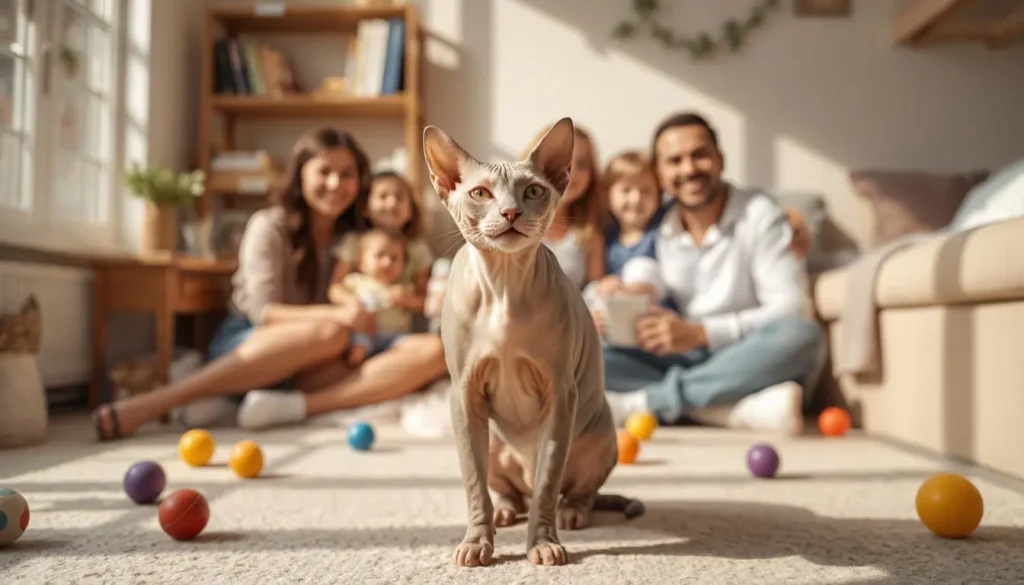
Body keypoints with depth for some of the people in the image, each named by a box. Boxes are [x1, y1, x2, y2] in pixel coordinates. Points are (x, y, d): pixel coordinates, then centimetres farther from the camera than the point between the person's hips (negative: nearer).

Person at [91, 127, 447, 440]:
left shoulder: (355, 235, 15)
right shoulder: (270, 226, 1)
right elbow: (263, 312, -9)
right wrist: (335, 315, -24)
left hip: (310, 366, 4)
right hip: (246, 348, -3)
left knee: (434, 352, -21)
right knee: (330, 333, -40)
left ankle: (294, 406, -41)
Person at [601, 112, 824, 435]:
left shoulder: (759, 216, -3)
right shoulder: (656, 231, 7)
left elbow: (790, 309, -13)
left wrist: (700, 333, -20)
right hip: (684, 363, 3)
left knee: (801, 334, -35)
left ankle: (641, 402, -30)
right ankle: (747, 407, -34)